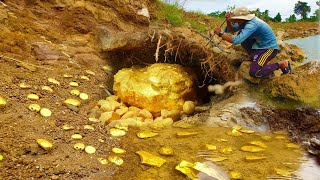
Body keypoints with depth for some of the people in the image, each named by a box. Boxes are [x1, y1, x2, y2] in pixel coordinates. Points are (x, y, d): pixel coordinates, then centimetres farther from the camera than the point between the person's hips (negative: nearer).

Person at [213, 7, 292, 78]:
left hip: (269, 48, -9)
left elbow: (237, 40, -39)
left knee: (253, 73, -24)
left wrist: (221, 33, -30)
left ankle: (281, 64, -5)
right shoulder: (245, 21, -2)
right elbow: (231, 30, 4)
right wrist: (228, 21, -16)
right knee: (241, 35, 1)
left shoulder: (252, 24, -29)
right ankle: (254, 56, 10)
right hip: (260, 45, 9)